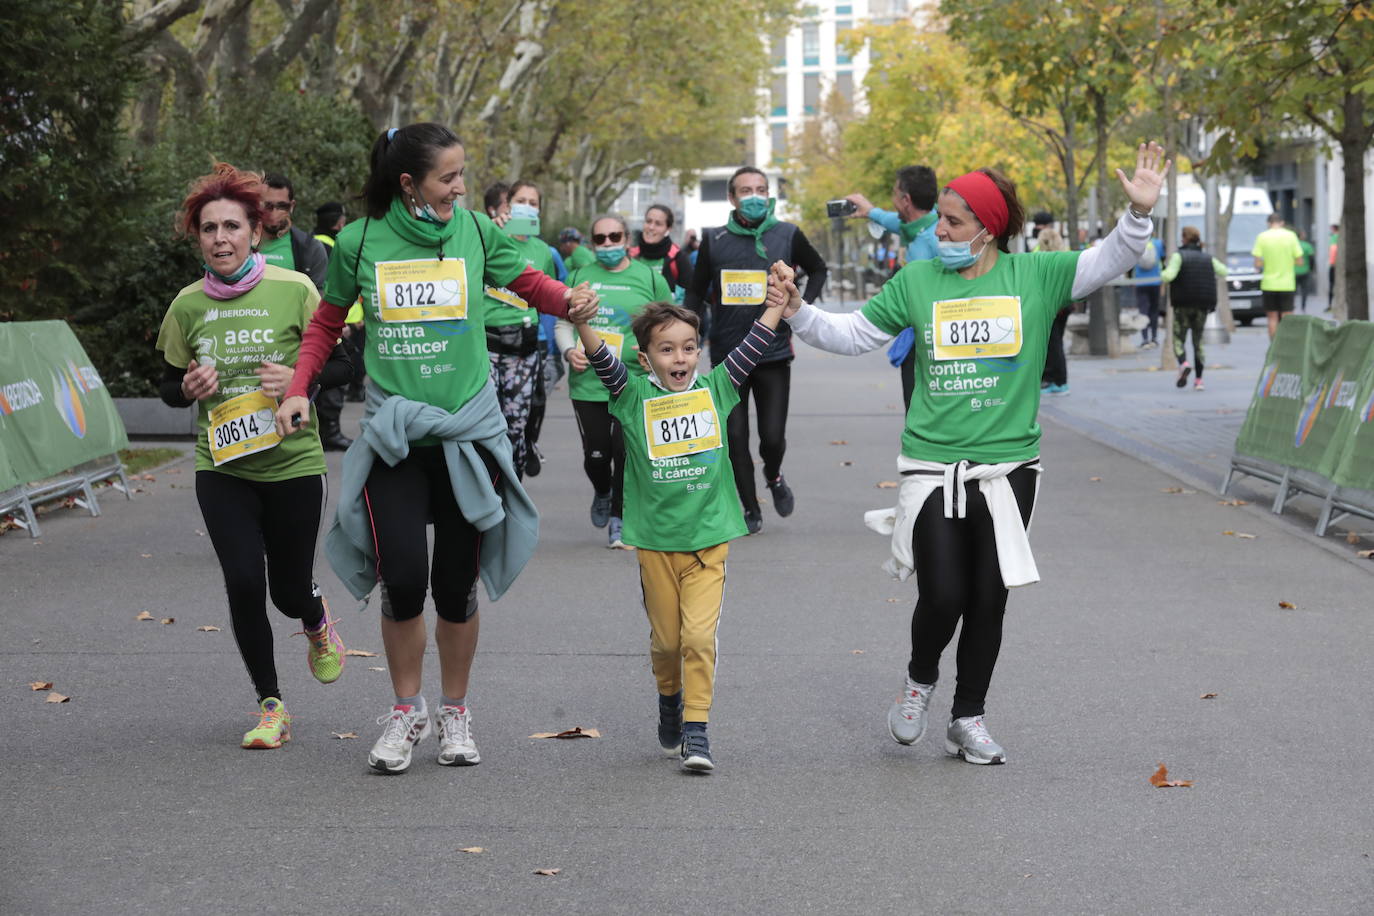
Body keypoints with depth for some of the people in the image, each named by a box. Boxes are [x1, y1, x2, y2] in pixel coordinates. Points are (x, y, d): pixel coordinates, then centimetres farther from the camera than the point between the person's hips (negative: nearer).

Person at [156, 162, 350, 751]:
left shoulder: (294, 290, -7)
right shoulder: (187, 305, 2)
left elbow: (340, 365, 0)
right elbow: (169, 387, 14)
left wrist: (300, 379, -19)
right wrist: (187, 388, -9)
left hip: (293, 464, -2)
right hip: (221, 467, 2)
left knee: (289, 591, 6)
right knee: (243, 583, -8)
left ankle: (316, 623, 45)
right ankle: (270, 706, 10)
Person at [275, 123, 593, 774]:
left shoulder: (475, 231, 1)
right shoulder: (359, 243, -2)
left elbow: (529, 282, 10)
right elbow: (326, 323, 11)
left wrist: (571, 301, -12)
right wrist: (297, 390, -2)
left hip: (468, 430, 1)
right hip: (392, 435, -1)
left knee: (457, 584, 4)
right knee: (401, 579, -9)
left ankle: (455, 713, 25)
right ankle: (405, 712, 15)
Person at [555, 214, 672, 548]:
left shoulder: (649, 277, 6)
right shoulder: (579, 277, 10)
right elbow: (563, 323, 13)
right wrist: (569, 350, -6)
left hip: (634, 380, -1)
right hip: (588, 382, 1)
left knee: (627, 451, -8)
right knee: (596, 454, 3)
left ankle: (619, 520, 9)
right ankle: (602, 492, 38)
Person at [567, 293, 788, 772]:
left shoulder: (715, 389, 5)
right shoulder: (634, 397, -1)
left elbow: (752, 346, 3)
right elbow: (604, 362, -16)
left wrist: (779, 301, -5)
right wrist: (581, 324, -32)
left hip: (708, 537, 0)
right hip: (655, 540, 0)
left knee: (700, 634, -10)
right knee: (665, 638, 11)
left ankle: (696, 729, -4)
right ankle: (670, 700, 38)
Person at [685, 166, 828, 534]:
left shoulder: (787, 235, -1)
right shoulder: (715, 240, 1)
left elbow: (818, 270, 16)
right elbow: (696, 292, 9)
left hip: (773, 352, -1)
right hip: (727, 355, 1)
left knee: (773, 435, -4)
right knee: (734, 436, 1)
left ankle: (774, 477, 30)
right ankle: (749, 508, 19)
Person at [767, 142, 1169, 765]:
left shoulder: (1035, 276, 0)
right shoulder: (917, 281, 4)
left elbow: (1106, 264, -7)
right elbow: (852, 334, 11)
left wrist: (1139, 213, -23)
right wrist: (797, 312, -2)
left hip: (1008, 467, 0)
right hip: (932, 468, 0)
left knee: (989, 598, 6)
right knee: (942, 596, -9)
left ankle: (968, 719, 23)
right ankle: (920, 680, 23)